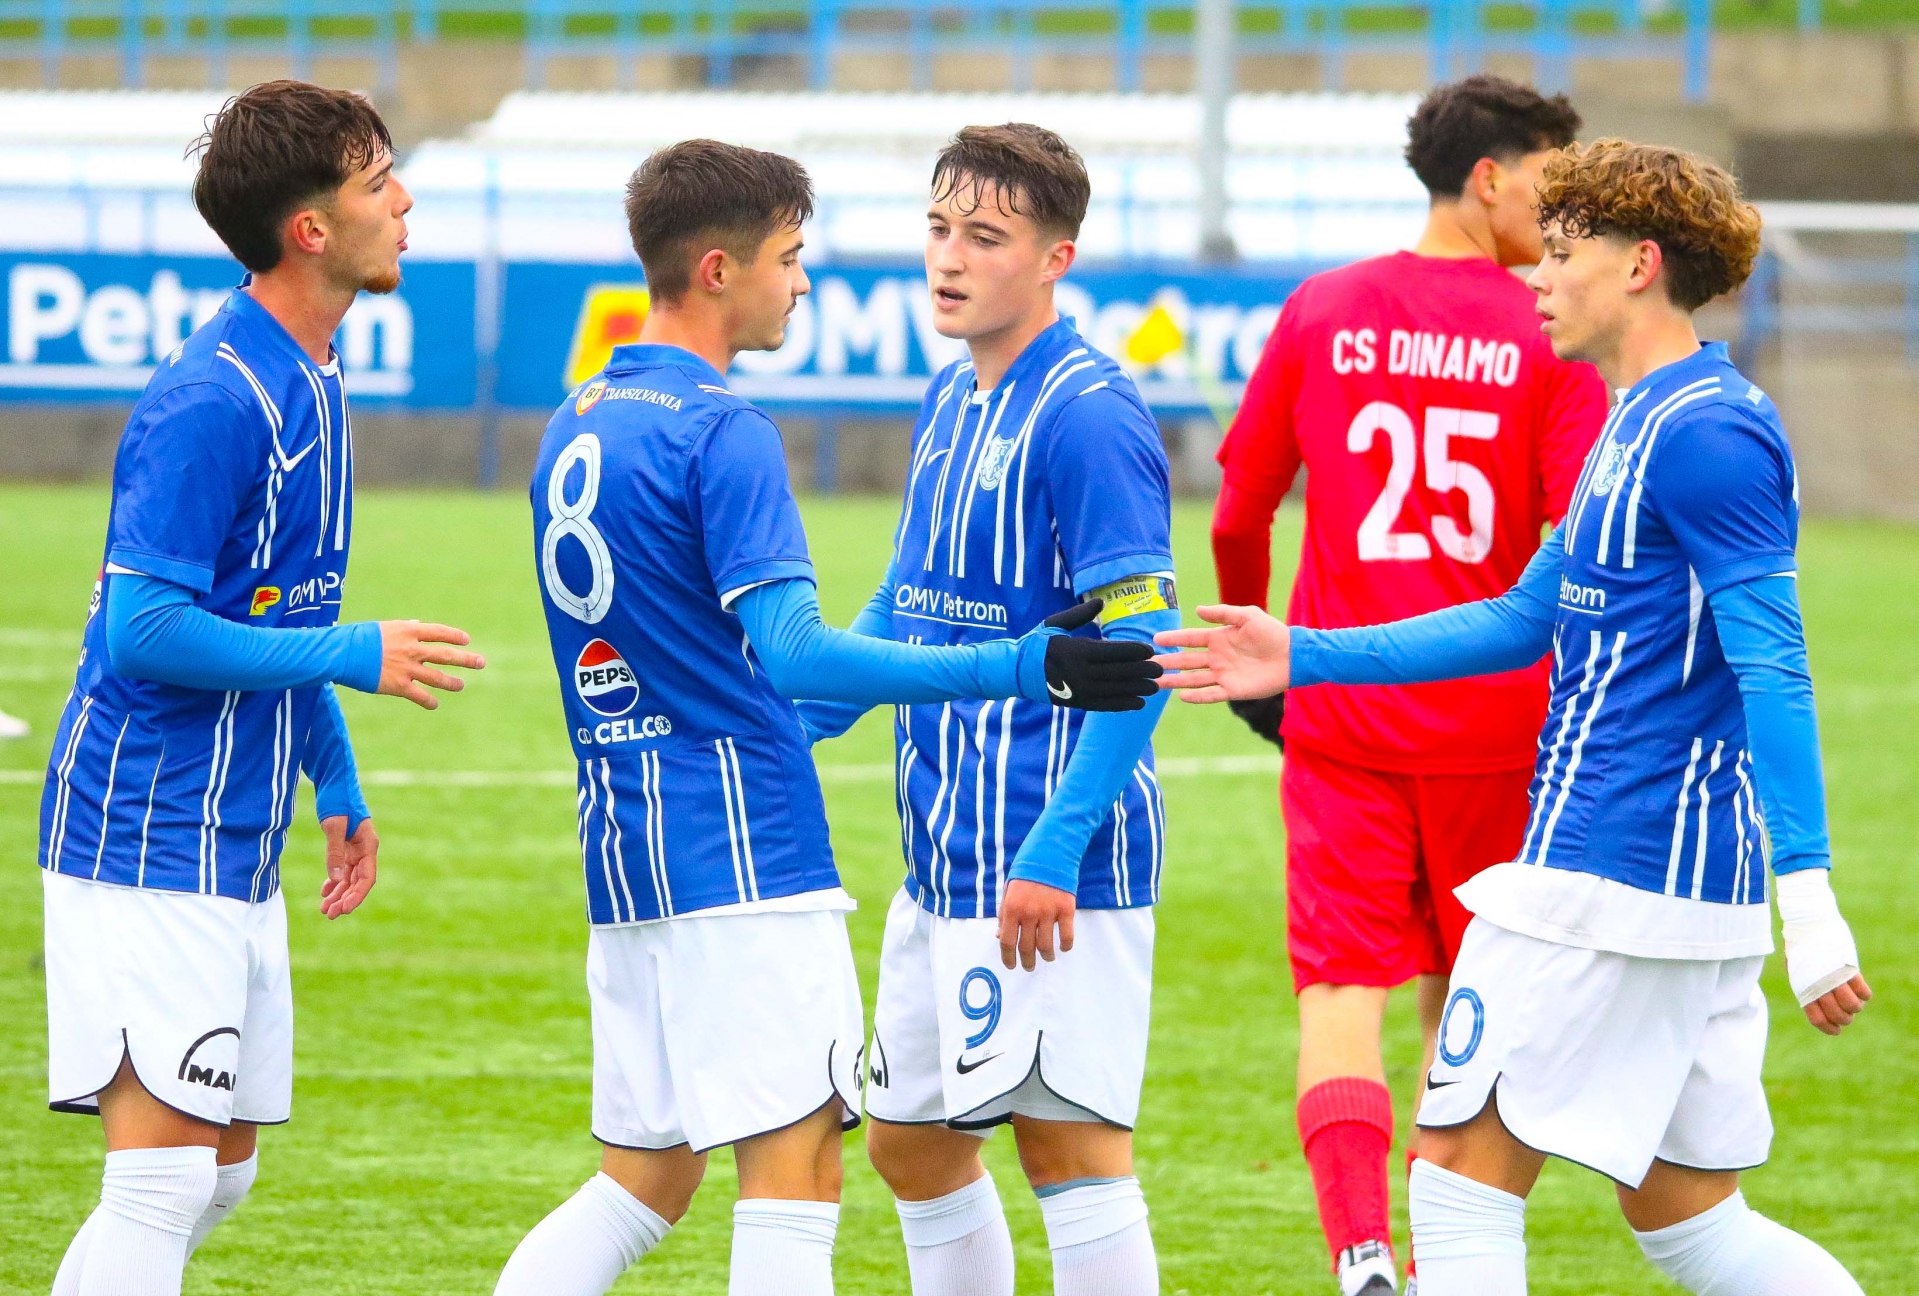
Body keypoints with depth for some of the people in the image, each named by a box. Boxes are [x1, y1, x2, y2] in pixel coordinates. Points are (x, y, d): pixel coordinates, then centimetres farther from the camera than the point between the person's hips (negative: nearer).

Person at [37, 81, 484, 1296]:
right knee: (167, 1174, -11)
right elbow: (144, 628, -22)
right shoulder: (214, 401, -19)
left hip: (241, 852, 10)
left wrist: (341, 787, 22)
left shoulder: (313, 385, 12)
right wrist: (357, 658, -19)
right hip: (148, 848, -10)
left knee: (220, 1173, 12)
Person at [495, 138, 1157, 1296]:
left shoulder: (575, 426, 15)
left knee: (647, 1181, 14)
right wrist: (1022, 669, -25)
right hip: (743, 852, -9)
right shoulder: (721, 433, -12)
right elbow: (793, 652, -22)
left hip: (627, 851, 9)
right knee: (796, 1168, -7)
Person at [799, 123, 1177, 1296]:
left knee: (1070, 1138, -8)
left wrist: (1054, 852, -25)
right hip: (948, 849, 9)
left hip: (1050, 866, -9)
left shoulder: (1089, 416, -15)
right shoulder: (950, 403, 12)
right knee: (910, 1138, 15)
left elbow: (1140, 650, -20)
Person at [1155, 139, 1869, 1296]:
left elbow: (1773, 669, -20)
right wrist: (1303, 658, 25)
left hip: (1611, 871, -10)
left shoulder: (1705, 434, -14)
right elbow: (1526, 622, 25)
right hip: (1691, 892, 10)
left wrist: (1809, 899, -26)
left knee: (1465, 1169, -4)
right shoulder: (1643, 424, 18)